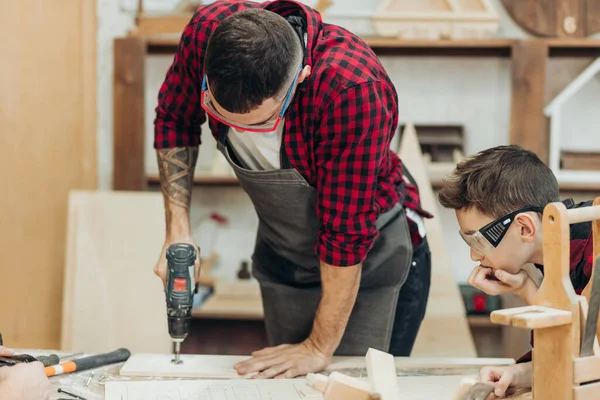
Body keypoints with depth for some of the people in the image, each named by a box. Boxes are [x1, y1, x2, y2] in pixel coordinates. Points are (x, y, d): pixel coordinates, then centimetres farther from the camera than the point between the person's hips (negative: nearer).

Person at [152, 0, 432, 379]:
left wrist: (320, 348, -20)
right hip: (282, 254, 5)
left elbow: (347, 233, -30)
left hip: (371, 259, -4)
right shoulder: (208, 31, -24)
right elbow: (174, 119, -3)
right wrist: (178, 229, -11)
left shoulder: (353, 89, -38)